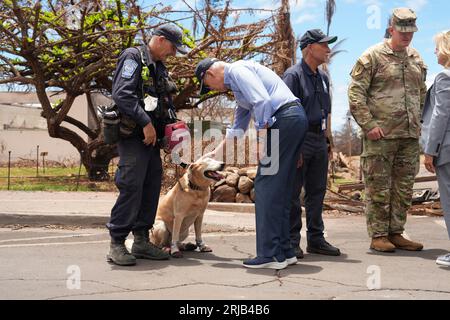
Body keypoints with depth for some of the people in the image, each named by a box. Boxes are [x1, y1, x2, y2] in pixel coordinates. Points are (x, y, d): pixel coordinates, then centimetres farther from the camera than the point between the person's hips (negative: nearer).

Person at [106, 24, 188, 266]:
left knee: (152, 186, 7)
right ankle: (117, 244, -6)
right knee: (131, 186, -13)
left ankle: (141, 241, 15)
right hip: (132, 135, -9)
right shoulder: (133, 58, -6)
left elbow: (164, 102, 26)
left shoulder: (160, 68, 21)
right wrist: (146, 122, -21)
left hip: (151, 136, 9)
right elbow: (121, 93, -20)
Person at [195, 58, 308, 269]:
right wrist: (218, 151, 40)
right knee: (280, 189, 11)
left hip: (284, 118, -10)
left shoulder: (237, 70, -3)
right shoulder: (237, 82, 28)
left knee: (266, 185, -8)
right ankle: (284, 251, 15)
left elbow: (262, 101, -19)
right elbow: (238, 127, 36)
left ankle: (270, 255, -7)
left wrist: (261, 137, -12)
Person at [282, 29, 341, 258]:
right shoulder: (293, 75, -9)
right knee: (292, 194, -2)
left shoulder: (323, 77, 17)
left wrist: (329, 141, 18)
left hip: (319, 141, 8)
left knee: (317, 192, 12)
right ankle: (291, 242, 6)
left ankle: (316, 239, 21)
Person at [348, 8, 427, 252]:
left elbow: (422, 94, 24)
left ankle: (395, 233, 20)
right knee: (379, 189, -1)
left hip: (410, 136, 6)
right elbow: (355, 93, -8)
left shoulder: (416, 59, 15)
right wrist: (369, 125, -14)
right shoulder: (372, 57, -4)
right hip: (380, 136, -6)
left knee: (404, 189, 10)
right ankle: (378, 236, 8)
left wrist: (419, 123, 13)